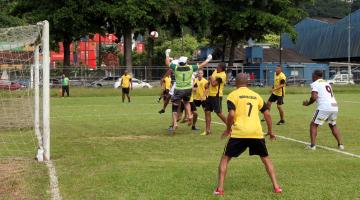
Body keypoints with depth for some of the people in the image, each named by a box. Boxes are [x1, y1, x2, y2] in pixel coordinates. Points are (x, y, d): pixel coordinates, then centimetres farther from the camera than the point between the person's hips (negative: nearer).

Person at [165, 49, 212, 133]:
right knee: (186, 102, 30)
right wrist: (208, 60, 27)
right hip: (188, 89, 2)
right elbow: (201, 66, 11)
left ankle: (175, 123, -5)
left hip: (179, 90, -2)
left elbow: (167, 63, 12)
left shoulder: (176, 68, -4)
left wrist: (167, 55, 28)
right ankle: (189, 116, 10)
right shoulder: (190, 68, -2)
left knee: (175, 107, 6)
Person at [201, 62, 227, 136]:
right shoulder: (215, 71, 10)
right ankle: (207, 130, 11)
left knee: (219, 112, -8)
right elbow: (210, 79, 28)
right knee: (207, 112, 7)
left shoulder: (222, 75, -17)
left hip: (216, 96, -9)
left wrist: (211, 78, -6)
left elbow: (214, 83, -23)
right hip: (210, 94, 9)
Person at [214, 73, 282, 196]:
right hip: (256, 132, 3)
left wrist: (228, 129, 5)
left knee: (225, 158, 12)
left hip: (239, 133, -3)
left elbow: (231, 115, -11)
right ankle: (276, 186, 17)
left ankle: (219, 189, 3)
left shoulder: (233, 95, 2)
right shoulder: (255, 95, 16)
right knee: (265, 159, 22)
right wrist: (270, 131, 25)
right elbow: (267, 114, 14)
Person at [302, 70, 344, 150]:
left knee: (313, 125, 8)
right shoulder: (327, 83, 25)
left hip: (324, 107, -7)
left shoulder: (315, 84, 3)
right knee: (333, 125, 26)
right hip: (334, 106, 7)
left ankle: (313, 145, -1)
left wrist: (308, 103, 6)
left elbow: (314, 97, -12)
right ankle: (340, 144, 18)